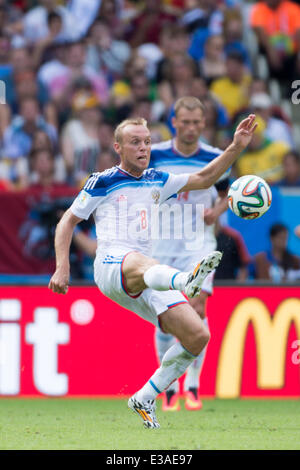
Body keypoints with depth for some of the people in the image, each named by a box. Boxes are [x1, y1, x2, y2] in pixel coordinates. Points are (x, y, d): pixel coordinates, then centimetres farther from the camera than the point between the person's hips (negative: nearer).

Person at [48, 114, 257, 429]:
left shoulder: (156, 181, 22)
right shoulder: (103, 182, 7)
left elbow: (202, 179, 24)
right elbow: (68, 220, 10)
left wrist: (236, 147, 12)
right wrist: (62, 268, -1)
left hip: (147, 280, 7)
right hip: (111, 267, -7)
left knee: (197, 336, -9)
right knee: (140, 263, -44)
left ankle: (144, 399, 4)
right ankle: (186, 281, -82)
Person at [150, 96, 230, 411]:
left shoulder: (214, 158, 1)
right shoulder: (154, 154, 0)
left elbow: (226, 193, 16)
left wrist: (218, 210, -5)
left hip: (199, 241, -1)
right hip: (162, 242, 1)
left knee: (197, 308, -17)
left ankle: (192, 384, -6)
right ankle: (170, 387, 12)